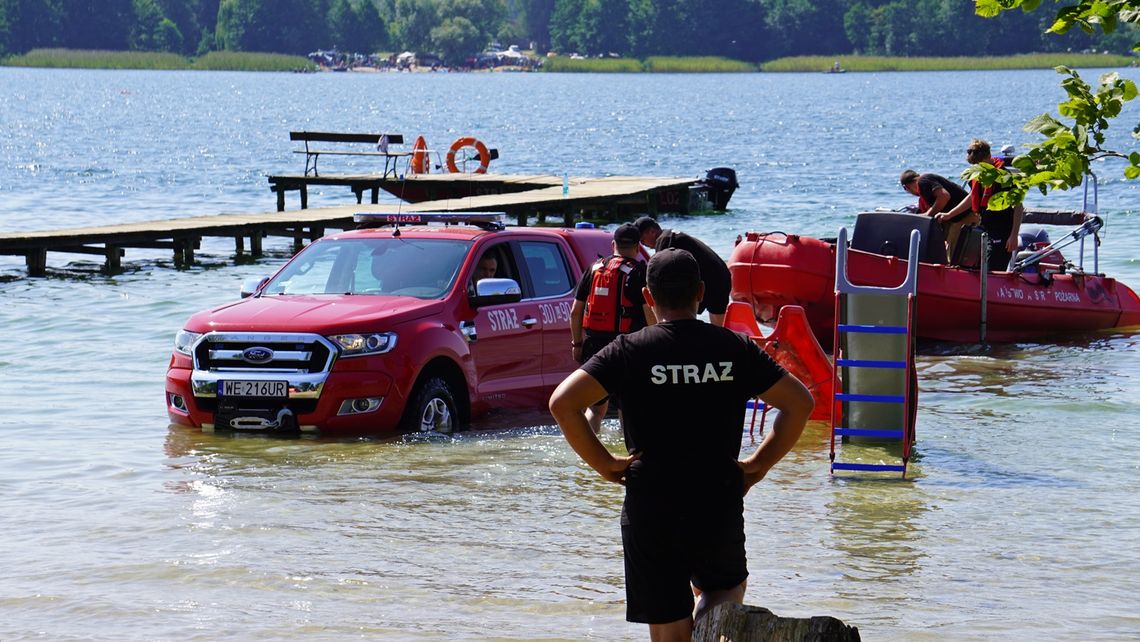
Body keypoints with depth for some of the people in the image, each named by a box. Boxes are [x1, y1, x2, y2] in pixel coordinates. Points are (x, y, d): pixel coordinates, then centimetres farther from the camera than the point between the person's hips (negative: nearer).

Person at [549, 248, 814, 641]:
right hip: (720, 503, 2)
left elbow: (562, 404, -15)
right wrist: (760, 464, 6)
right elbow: (800, 403, 1)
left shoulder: (629, 350, -5)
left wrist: (603, 463, -5)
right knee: (725, 587, 26)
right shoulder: (734, 348, 1)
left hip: (651, 508, -1)